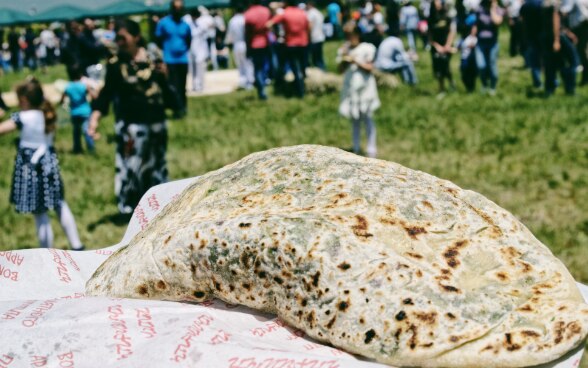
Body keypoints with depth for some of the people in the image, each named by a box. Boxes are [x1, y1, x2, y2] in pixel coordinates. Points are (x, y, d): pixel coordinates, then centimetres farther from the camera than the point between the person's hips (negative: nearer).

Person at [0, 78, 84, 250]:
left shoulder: (23, 118, -17)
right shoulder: (48, 114, 3)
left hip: (31, 167, -6)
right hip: (49, 164, 7)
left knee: (40, 213, 1)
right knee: (60, 205, 19)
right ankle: (77, 246, 23)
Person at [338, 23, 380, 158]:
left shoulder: (367, 48, -3)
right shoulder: (344, 50, 8)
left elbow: (369, 68, -7)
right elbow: (341, 70, 5)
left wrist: (355, 61, -15)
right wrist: (343, 58, -11)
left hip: (364, 87, -4)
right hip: (350, 87, 4)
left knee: (367, 117, -4)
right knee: (354, 119, 9)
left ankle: (371, 149, -1)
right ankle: (356, 148, 17)